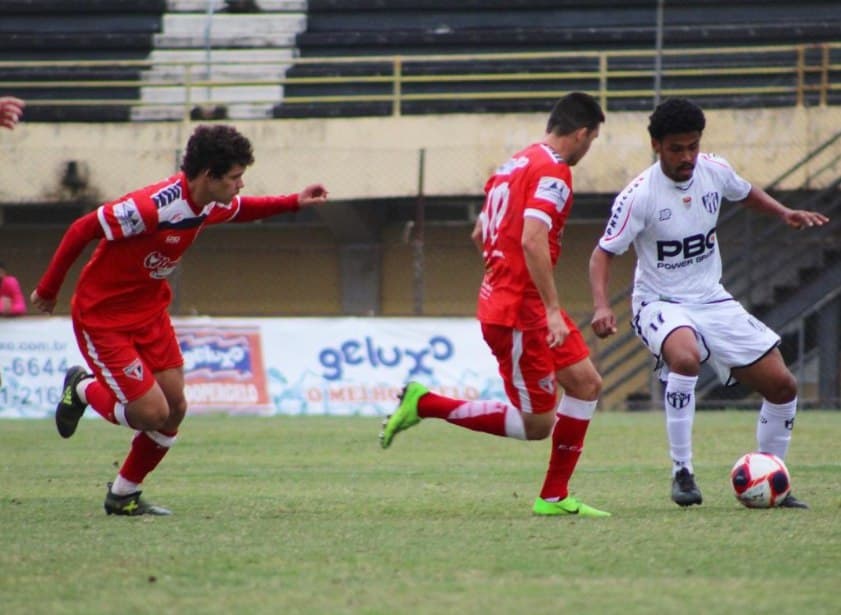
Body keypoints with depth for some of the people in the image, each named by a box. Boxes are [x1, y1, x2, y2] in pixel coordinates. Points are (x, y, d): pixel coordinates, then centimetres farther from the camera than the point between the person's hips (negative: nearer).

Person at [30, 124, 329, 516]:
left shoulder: (212, 205, -5)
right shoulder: (152, 207, -31)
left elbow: (240, 210, 21)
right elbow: (81, 231, -22)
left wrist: (294, 202, 7)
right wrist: (48, 289, -13)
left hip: (149, 312, 8)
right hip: (103, 317, -8)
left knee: (175, 409, 3)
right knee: (152, 413, -12)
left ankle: (123, 497, 21)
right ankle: (83, 390, 18)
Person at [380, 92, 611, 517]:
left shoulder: (516, 164, 15)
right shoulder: (554, 171, -14)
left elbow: (479, 235, 22)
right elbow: (532, 240, -27)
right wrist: (553, 311, -26)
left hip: (500, 300, 10)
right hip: (519, 311, -10)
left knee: (586, 385, 10)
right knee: (536, 425, -4)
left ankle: (554, 497, 11)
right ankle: (425, 404, -3)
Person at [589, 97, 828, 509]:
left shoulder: (715, 170, -3)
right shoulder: (639, 196, -19)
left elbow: (745, 193, 20)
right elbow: (603, 253, -14)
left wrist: (784, 214, 2)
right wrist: (601, 306, -30)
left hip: (712, 301, 6)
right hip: (660, 304, -6)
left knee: (782, 386, 1)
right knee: (685, 358, -40)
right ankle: (682, 473, -28)